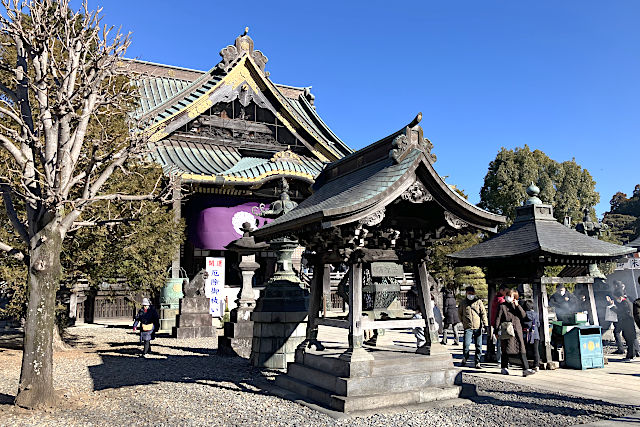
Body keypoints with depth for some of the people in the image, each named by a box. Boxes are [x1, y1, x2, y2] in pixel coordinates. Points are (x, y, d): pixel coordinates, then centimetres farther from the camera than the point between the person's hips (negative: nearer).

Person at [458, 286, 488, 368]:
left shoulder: (478, 302, 3)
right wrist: (463, 321, 20)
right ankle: (464, 359, 12)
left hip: (478, 327, 0)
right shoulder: (463, 303, 7)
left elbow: (483, 313, 1)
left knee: (478, 345, 4)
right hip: (468, 327, 0)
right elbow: (460, 312, 23)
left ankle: (477, 361, 16)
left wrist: (485, 324, -7)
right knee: (466, 344, -9)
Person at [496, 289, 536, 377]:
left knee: (522, 350, -4)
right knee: (506, 350, 3)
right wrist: (497, 331, -4)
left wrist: (517, 306, -5)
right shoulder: (502, 306, 5)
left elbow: (524, 315, 4)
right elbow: (498, 319, 3)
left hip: (517, 330, 3)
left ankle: (525, 369, -6)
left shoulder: (516, 305, 16)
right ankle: (504, 368, 15)